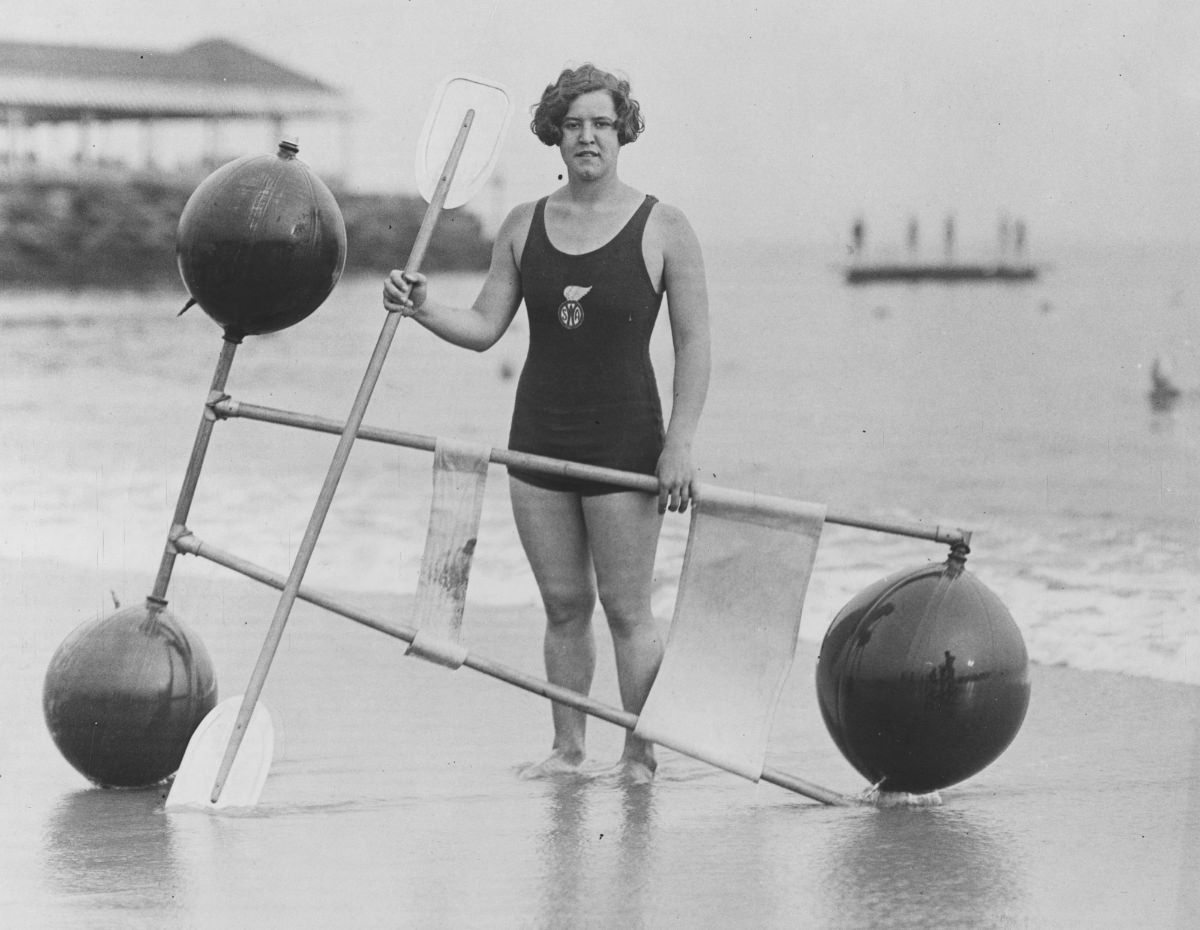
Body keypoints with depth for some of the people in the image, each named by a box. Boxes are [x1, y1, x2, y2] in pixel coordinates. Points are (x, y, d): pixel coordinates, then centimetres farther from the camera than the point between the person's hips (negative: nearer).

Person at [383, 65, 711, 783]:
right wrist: (422, 308, -12)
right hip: (539, 439, 4)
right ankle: (568, 748, 18)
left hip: (624, 441, -4)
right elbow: (484, 328, 7)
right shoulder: (524, 226, 7)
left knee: (627, 608, -1)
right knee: (564, 605, 9)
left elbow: (694, 344, -5)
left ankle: (640, 753, 8)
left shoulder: (664, 230, -5)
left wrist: (679, 443, -12)